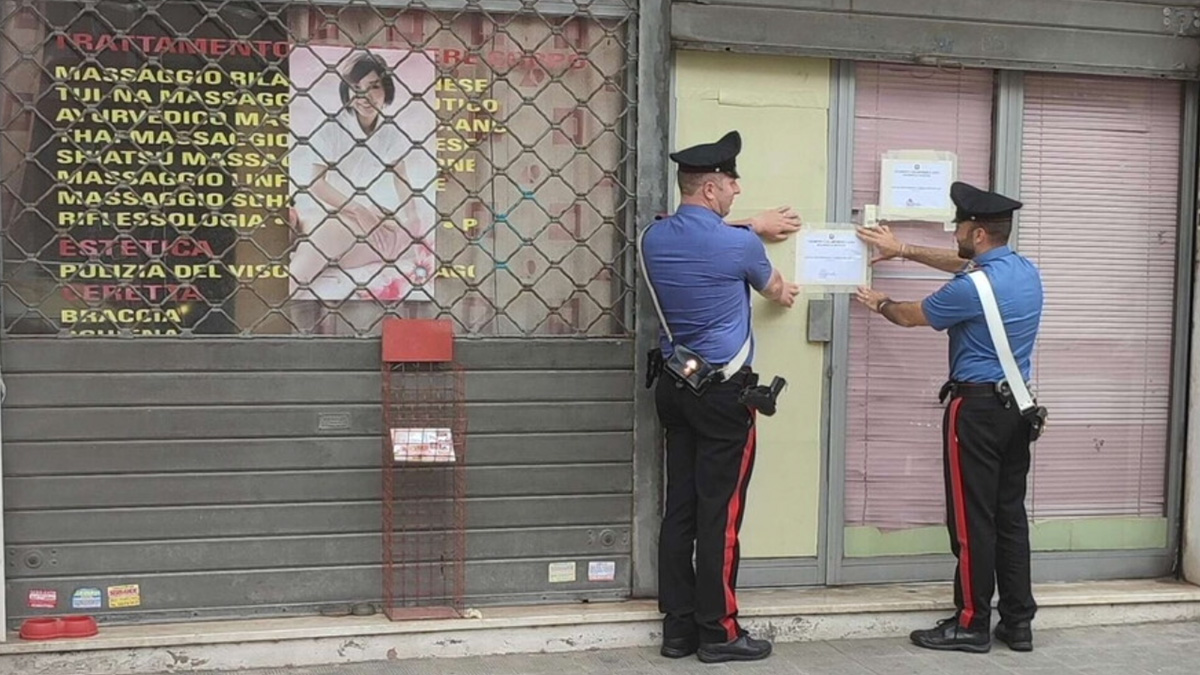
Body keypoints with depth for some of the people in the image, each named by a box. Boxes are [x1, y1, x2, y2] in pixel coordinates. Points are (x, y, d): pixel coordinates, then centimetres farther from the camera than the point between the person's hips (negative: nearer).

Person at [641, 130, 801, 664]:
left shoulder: (654, 238, 4)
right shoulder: (739, 244, -12)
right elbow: (772, 286, 10)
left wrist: (754, 228, 36)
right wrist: (786, 293, 33)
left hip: (674, 387, 7)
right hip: (724, 391, -7)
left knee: (679, 508, 9)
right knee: (720, 514, -1)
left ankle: (678, 628, 15)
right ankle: (718, 632, 6)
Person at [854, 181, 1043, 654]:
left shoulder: (970, 289, -18)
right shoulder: (1027, 272, 7)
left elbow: (911, 316, -1)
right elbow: (964, 265, 24)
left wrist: (879, 303, 20)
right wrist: (904, 251, 30)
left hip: (977, 407, -8)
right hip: (1018, 405, 8)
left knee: (973, 518, -1)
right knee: (1010, 514, 11)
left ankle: (972, 624, 6)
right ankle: (1018, 622, 16)